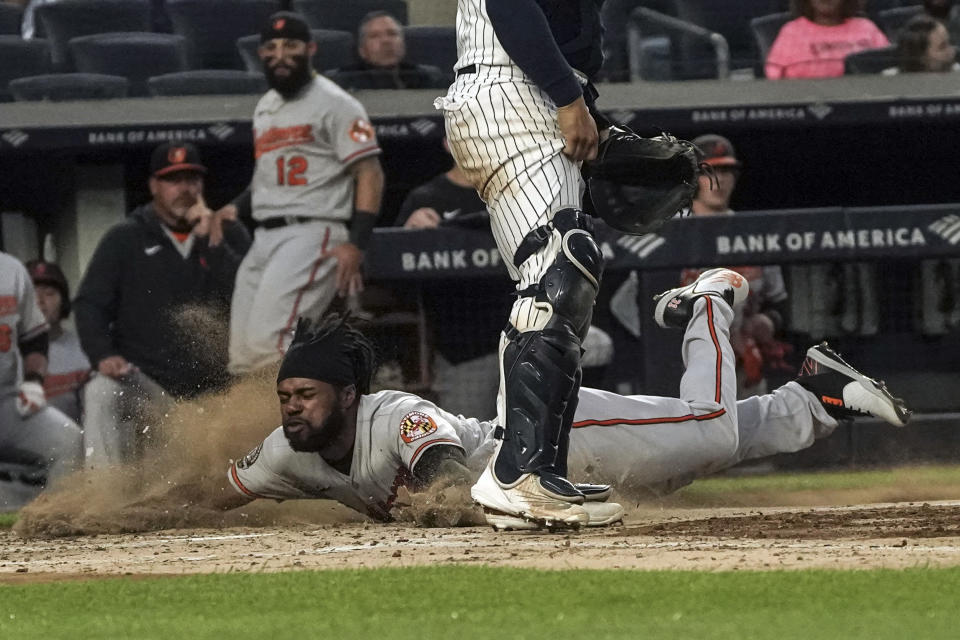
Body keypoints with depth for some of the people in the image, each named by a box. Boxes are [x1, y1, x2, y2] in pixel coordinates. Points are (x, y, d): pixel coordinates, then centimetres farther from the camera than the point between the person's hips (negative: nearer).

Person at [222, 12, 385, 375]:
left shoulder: (333, 104, -5)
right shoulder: (265, 107, 21)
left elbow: (370, 174, -9)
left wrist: (357, 243, -20)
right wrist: (237, 209, 12)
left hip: (313, 233, -9)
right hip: (265, 237, 9)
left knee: (266, 342, -25)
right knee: (243, 358, 4)